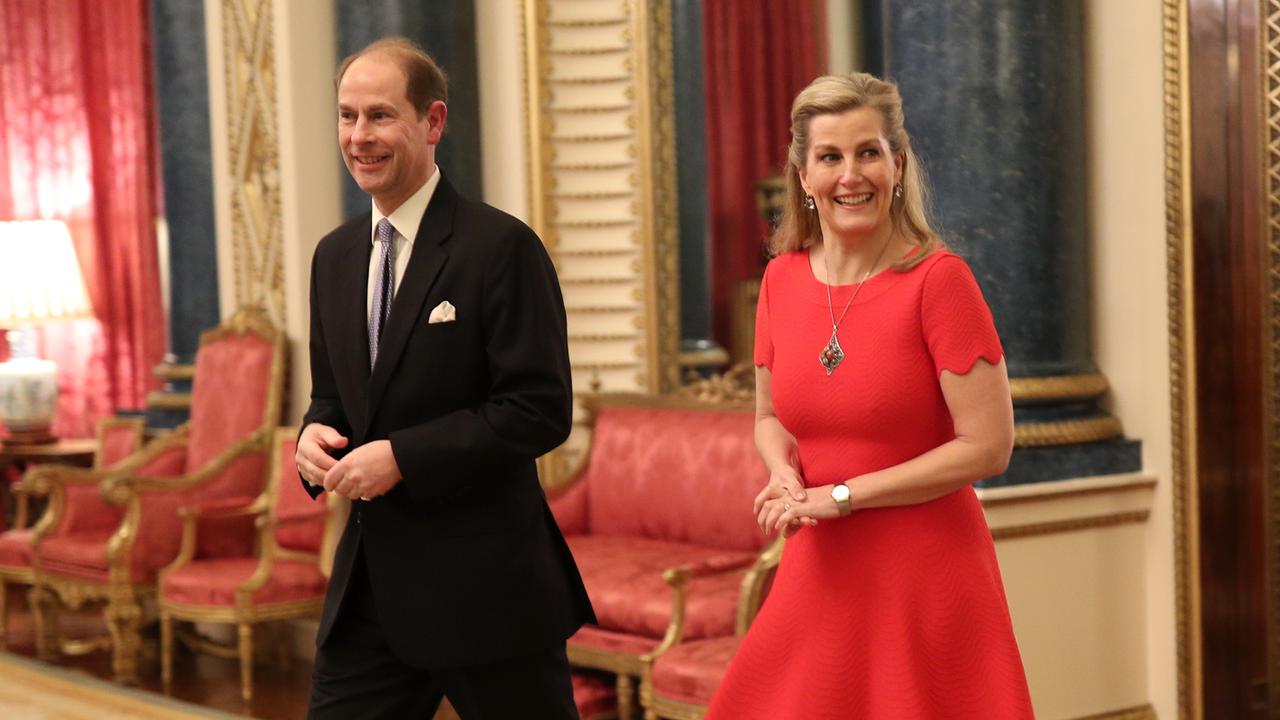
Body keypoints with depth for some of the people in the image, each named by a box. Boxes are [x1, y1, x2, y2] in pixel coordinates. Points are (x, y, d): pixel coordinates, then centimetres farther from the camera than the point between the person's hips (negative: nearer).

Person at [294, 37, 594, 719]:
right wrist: (313, 435, -3)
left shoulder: (501, 246, -11)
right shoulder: (334, 256, 11)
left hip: (484, 583, -6)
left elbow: (541, 410, -16)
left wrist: (402, 455, -19)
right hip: (369, 583, 6)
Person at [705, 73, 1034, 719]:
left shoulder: (938, 278, -11)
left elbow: (988, 447, -15)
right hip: (818, 575, 5)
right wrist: (784, 474, -4)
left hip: (926, 577, -5)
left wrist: (840, 497, -14)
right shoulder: (783, 278, 4)